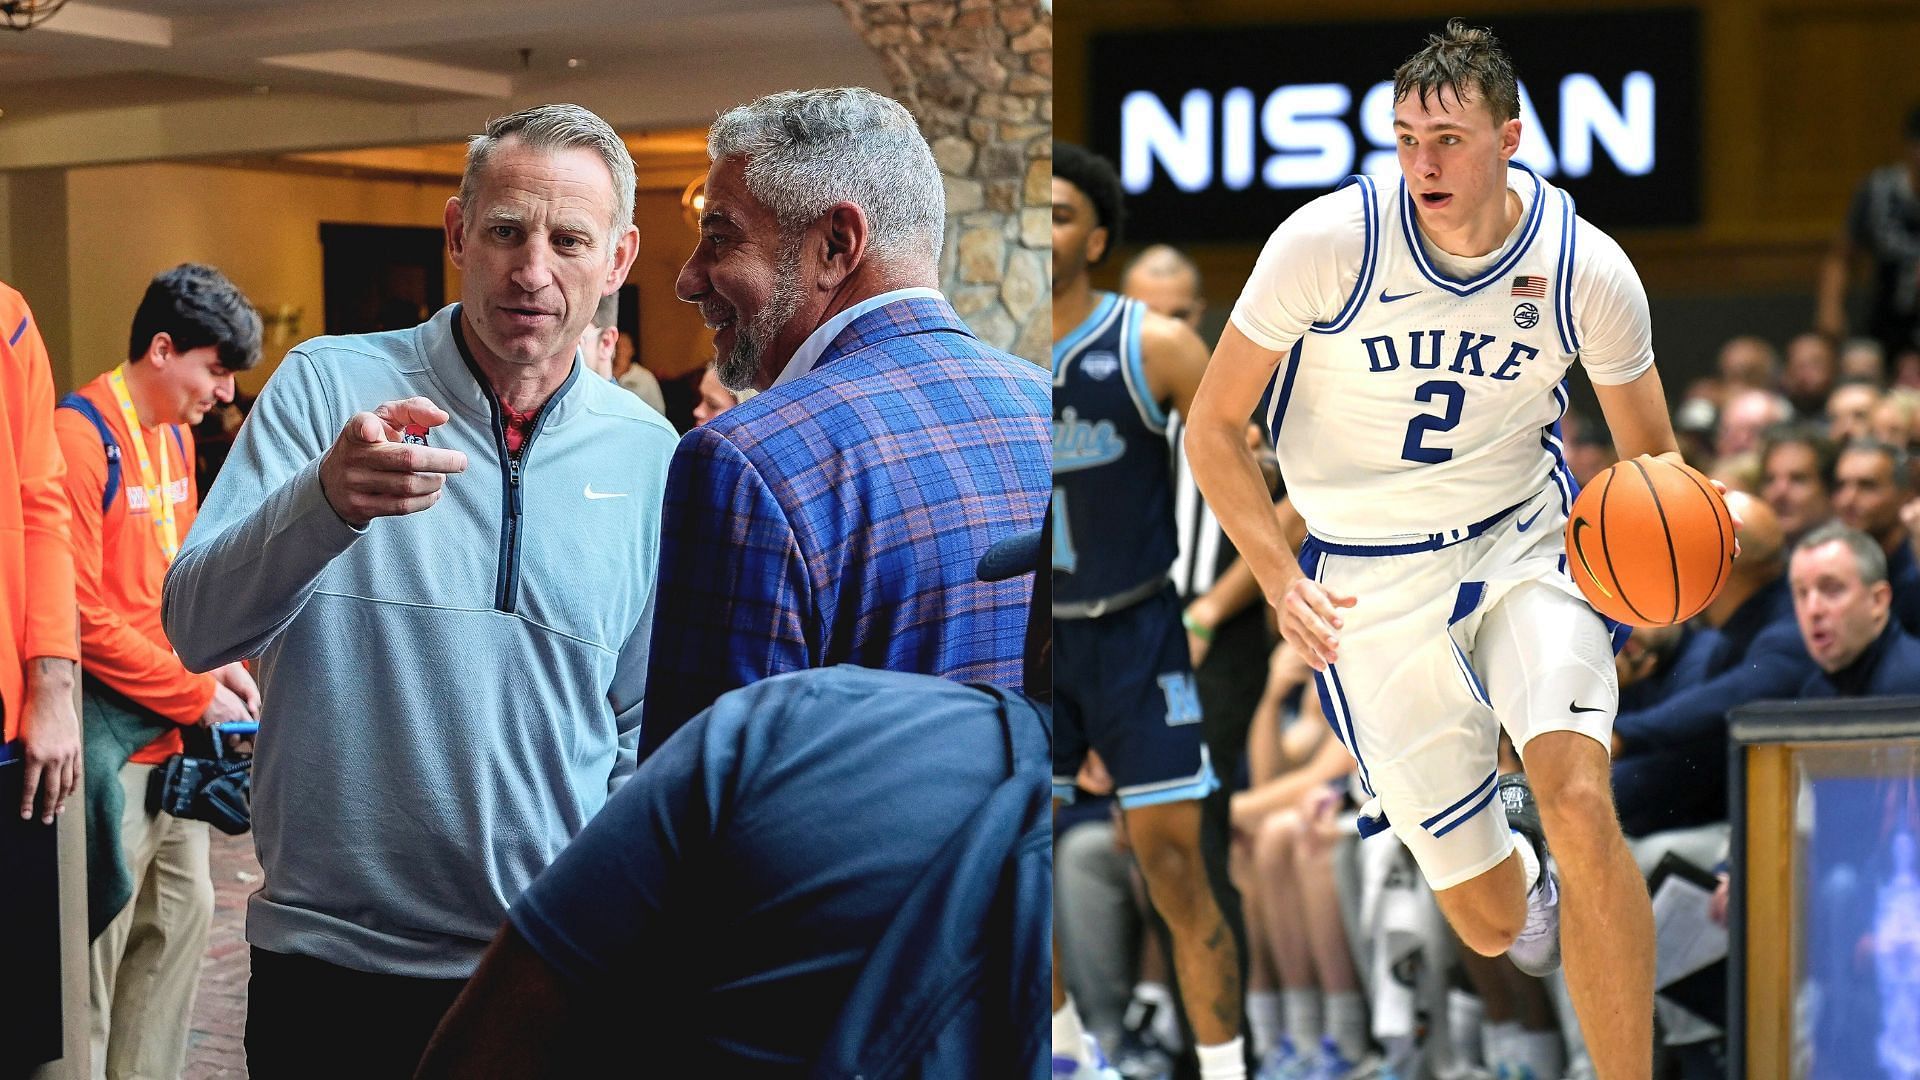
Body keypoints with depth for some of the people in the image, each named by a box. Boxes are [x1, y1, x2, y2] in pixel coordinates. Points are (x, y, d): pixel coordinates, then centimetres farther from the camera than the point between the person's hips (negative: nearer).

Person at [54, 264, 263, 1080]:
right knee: (99, 939, -6)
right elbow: (79, 614, -18)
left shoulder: (176, 433, 13)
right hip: (109, 732, -9)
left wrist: (217, 663, 5)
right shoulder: (81, 435, -15)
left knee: (183, 909, 12)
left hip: (171, 731, 9)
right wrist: (197, 695, -12)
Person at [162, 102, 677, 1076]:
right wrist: (325, 500, -30)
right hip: (331, 967, -2)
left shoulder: (649, 456, 3)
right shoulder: (326, 388, -4)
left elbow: (644, 723, 11)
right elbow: (197, 630, -13)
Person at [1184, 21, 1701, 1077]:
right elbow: (1212, 428, -8)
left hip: (1524, 542, 1)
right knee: (1494, 923, 2)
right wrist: (1279, 580, -21)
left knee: (1581, 809, -27)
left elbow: (1650, 457, 3)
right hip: (1371, 582, -1)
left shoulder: (1589, 271, -12)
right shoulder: (1328, 241, -18)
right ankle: (1500, 834, 42)